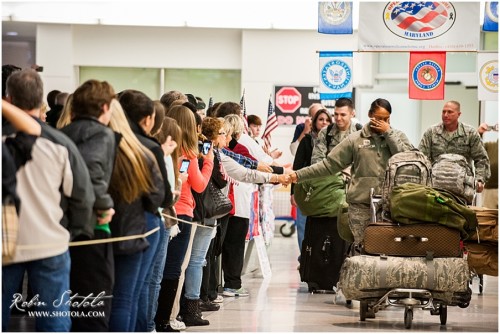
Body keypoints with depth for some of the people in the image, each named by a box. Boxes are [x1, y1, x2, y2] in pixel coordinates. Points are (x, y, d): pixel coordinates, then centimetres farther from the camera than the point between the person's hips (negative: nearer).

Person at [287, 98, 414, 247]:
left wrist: (388, 133, -6)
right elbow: (329, 164, 6)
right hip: (361, 204, 0)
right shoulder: (355, 139, 7)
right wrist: (299, 175, 1)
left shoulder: (398, 136, 9)